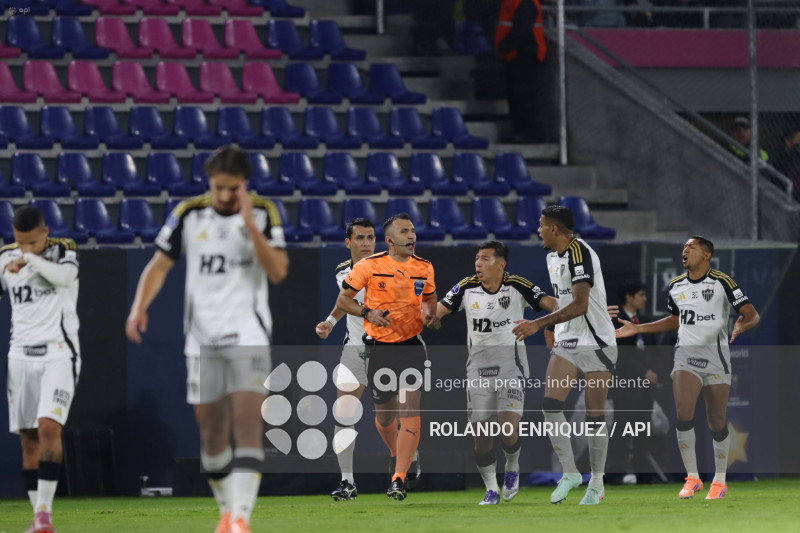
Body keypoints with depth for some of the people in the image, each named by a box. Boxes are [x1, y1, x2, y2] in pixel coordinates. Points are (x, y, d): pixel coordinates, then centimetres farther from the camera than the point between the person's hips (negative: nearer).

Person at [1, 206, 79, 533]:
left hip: (59, 353, -4)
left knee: (49, 428, -19)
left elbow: (64, 275, -25)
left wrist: (31, 259, -34)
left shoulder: (63, 251, -3)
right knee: (28, 438, 2)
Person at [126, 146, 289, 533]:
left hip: (249, 336, -2)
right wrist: (140, 307, -9)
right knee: (211, 431, 6)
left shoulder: (263, 213, -1)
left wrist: (251, 226, -19)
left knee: (247, 425, -15)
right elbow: (159, 265, 6)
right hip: (202, 337, 2)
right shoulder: (188, 214, 2)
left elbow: (278, 272, -9)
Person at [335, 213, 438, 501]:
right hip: (379, 347, -1)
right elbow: (342, 300, 1)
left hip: (411, 345, 1)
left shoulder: (424, 268, 5)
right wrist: (368, 312, -16)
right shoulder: (369, 266, -5)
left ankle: (399, 478, -17)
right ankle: (399, 457, 40)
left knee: (410, 411, -15)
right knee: (384, 414, 9)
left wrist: (429, 314, 0)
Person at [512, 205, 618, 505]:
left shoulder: (579, 253, -19)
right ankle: (569, 473, -2)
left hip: (596, 343, -8)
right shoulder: (553, 256, 10)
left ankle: (597, 482, 11)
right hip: (567, 342, 8)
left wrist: (538, 324, -31)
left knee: (595, 417, -3)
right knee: (551, 405, -10)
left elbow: (579, 305, -28)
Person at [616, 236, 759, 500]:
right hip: (686, 355, 3)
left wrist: (743, 324, -32)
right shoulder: (676, 286, 9)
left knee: (717, 423, 3)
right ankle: (692, 478, -9)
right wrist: (637, 329, 22)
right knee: (683, 413, -17)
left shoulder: (722, 282, -7)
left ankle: (720, 480, 21)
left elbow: (752, 314, -8)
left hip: (716, 357, -3)